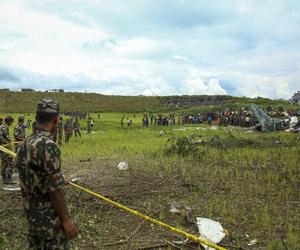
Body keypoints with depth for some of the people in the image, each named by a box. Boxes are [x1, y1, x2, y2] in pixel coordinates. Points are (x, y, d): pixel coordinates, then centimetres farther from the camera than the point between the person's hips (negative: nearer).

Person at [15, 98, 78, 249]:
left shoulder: (25, 144, 2)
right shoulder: (48, 146, -25)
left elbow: (27, 180, 11)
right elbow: (55, 188, -25)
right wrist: (65, 219, -16)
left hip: (31, 212, 9)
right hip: (48, 215, -8)